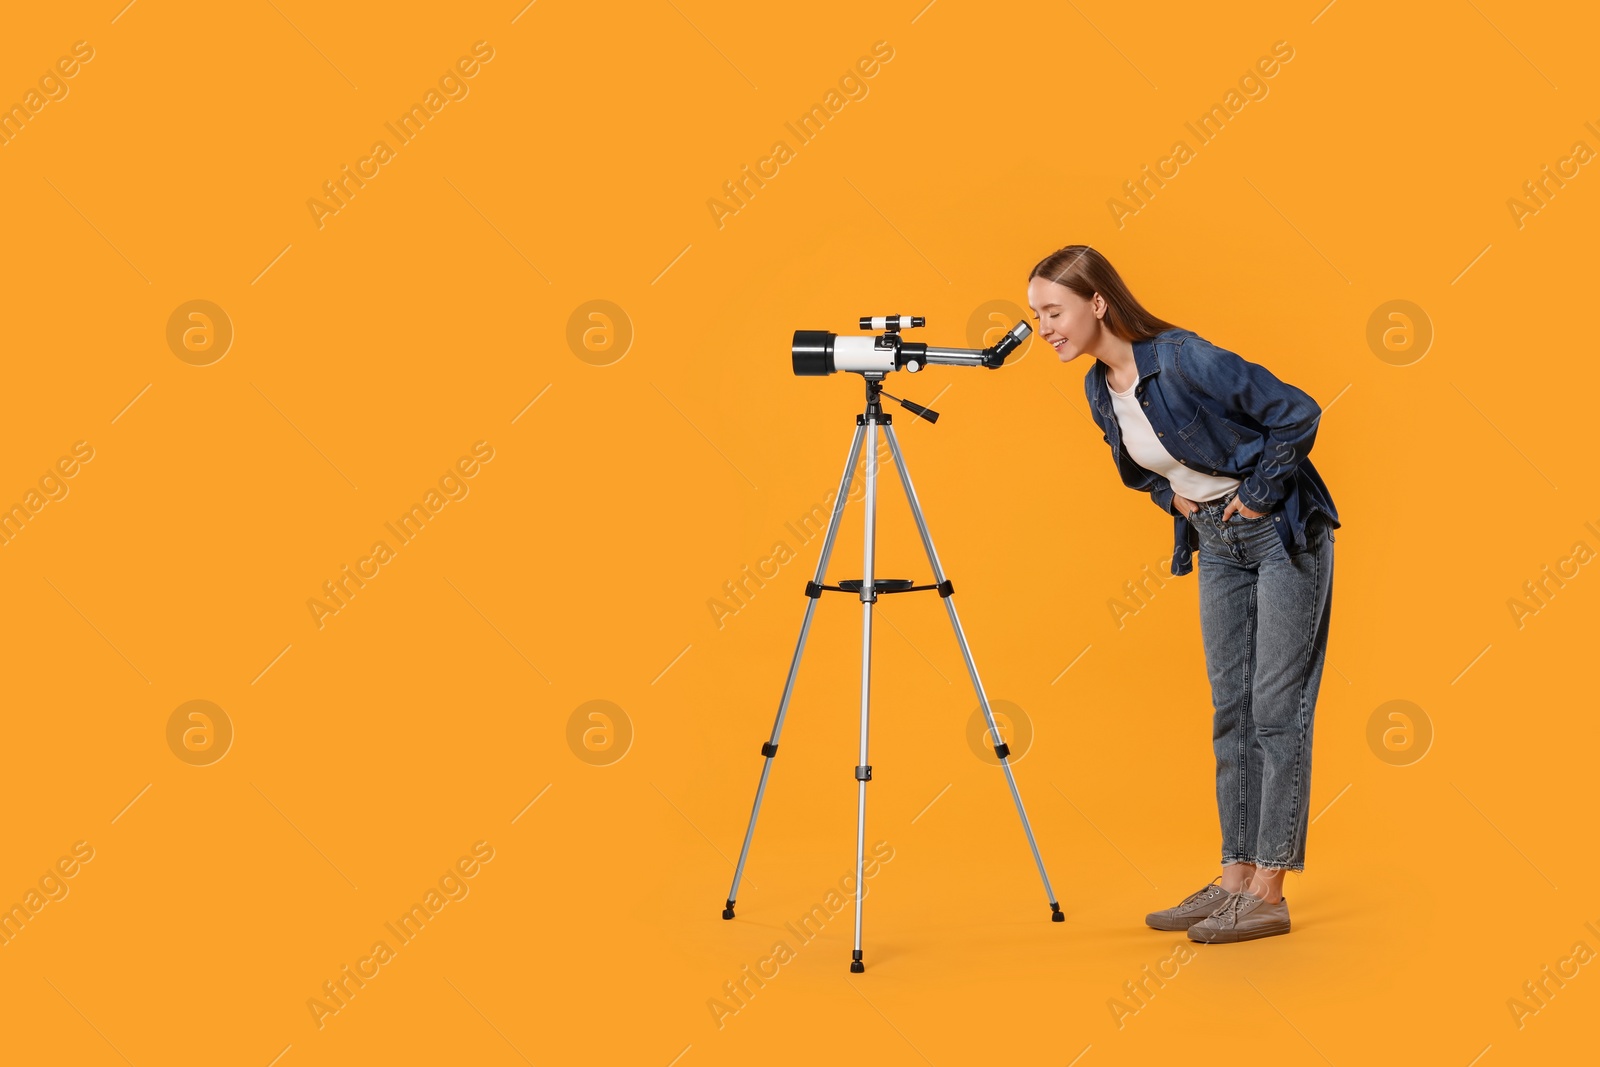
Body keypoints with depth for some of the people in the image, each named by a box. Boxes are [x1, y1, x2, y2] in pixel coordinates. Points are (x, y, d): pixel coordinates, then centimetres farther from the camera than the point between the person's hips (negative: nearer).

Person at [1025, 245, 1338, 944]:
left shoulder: (1184, 360, -24)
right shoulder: (1100, 391, 1)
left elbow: (1297, 413, -22)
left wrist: (1259, 495, -16)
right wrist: (1172, 495, 4)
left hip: (1282, 534, -8)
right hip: (1218, 546, 8)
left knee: (1277, 709, -5)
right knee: (1230, 711, 8)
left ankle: (1269, 893, -1)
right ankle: (1236, 877, 14)